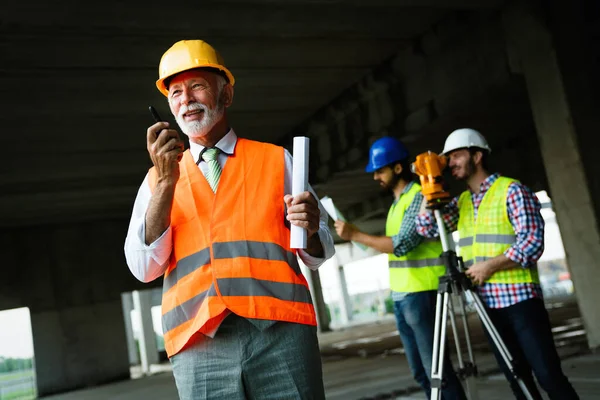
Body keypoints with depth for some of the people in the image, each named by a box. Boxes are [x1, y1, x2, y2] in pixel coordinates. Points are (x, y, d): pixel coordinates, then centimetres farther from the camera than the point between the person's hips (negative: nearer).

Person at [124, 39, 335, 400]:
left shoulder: (276, 160, 11)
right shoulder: (158, 179, 13)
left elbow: (318, 254, 12)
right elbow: (144, 268, 1)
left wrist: (310, 229, -11)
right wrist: (166, 181, -8)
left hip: (280, 331, 0)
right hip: (199, 345, 1)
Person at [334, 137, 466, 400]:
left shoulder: (419, 197, -9)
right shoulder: (397, 202, 19)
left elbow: (402, 244, -19)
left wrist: (355, 235, -17)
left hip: (421, 294, -9)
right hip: (400, 296, 9)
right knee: (420, 371, 12)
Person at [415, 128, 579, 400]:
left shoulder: (512, 190, -7)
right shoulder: (461, 202, 13)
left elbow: (532, 242, -14)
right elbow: (427, 229, 3)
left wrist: (490, 266, -18)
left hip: (519, 299, -6)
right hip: (488, 304, 6)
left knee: (548, 375, -4)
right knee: (516, 377, 12)